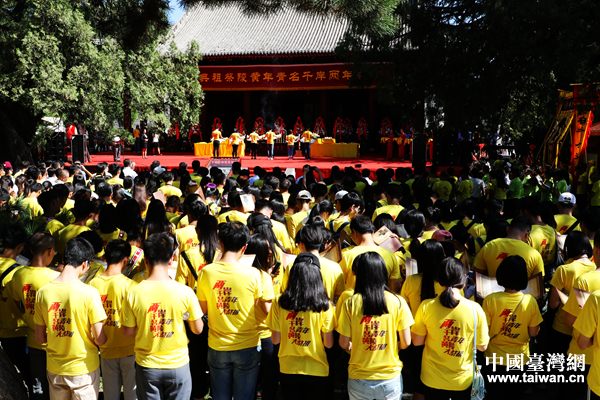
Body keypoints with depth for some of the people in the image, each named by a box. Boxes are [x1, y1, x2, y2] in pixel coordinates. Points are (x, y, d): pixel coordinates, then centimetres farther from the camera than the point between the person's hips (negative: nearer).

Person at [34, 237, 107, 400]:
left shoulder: (42, 292, -9)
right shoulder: (89, 292, -22)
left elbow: (39, 338, 0)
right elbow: (100, 340, -18)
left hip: (54, 369, 4)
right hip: (84, 368, -4)